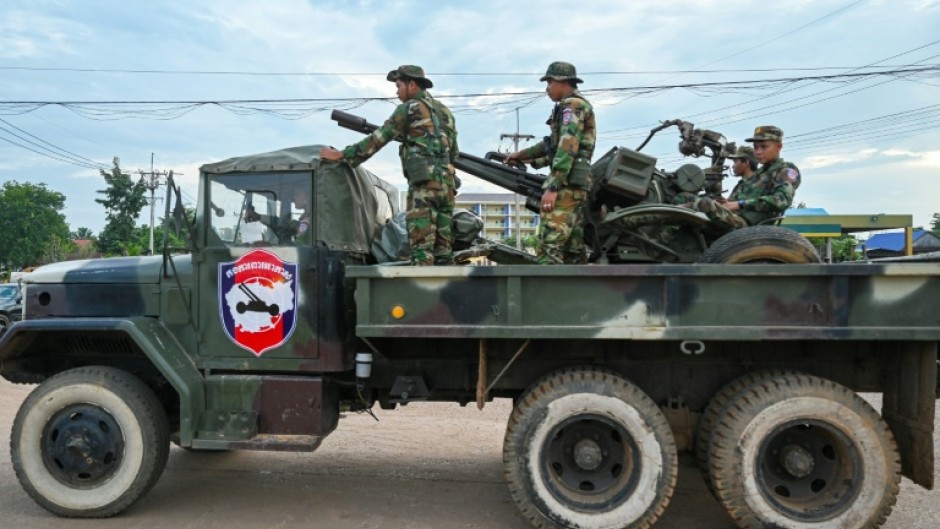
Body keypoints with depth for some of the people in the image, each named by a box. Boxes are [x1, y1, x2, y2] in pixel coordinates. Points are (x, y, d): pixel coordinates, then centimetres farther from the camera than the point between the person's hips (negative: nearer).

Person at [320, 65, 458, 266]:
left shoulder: (409, 108, 2)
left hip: (424, 181, -7)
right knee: (443, 247, 7)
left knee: (421, 246, -10)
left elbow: (377, 139, 0)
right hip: (447, 182, 7)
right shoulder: (444, 111, 22)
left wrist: (340, 155, 5)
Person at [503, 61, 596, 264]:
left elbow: (567, 148, -17)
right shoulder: (579, 105, 26)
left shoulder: (572, 105, -5)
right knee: (573, 250, 8)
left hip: (566, 183, -10)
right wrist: (522, 156, 37)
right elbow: (553, 144, 33)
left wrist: (552, 187, -22)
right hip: (577, 184, 10)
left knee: (549, 248, -16)